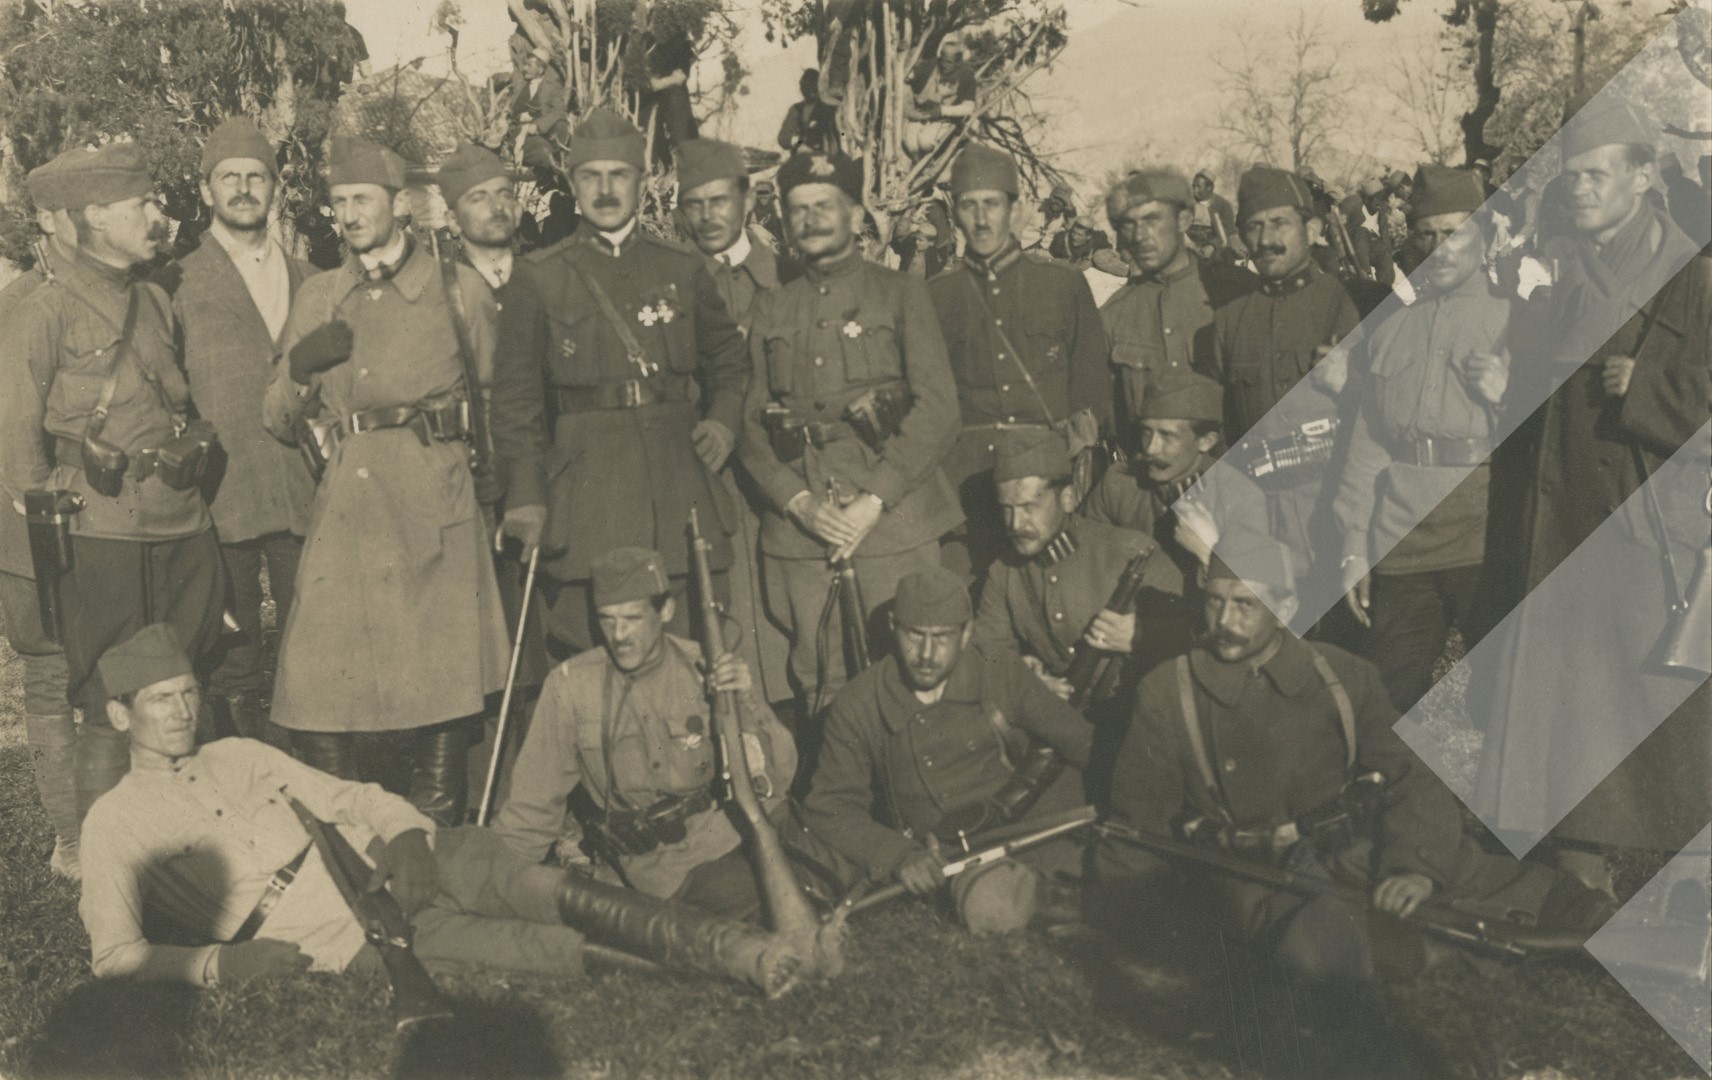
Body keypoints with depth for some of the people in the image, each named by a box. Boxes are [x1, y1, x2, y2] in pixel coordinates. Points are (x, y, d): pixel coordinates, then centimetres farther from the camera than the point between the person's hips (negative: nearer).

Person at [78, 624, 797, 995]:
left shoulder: (238, 756, 21)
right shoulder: (113, 823, 7)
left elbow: (349, 798, 18)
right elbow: (114, 955, -2)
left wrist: (406, 839, -4)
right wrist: (219, 961, -18)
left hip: (394, 873, 5)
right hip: (359, 943, -4)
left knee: (556, 894, -20)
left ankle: (756, 957, -27)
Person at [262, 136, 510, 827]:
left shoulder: (458, 288, 6)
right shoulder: (317, 298, 14)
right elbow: (280, 425, 15)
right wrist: (300, 368, -4)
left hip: (435, 514, -2)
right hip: (343, 519, 2)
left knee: (438, 684, 1)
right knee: (325, 696, -2)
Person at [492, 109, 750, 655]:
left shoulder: (684, 268, 13)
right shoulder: (539, 278, 7)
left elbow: (730, 359, 24)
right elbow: (516, 398, 5)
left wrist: (724, 419, 4)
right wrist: (525, 495, -5)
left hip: (680, 482, 2)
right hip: (584, 485, -2)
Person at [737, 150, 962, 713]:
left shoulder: (900, 293, 8)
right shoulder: (771, 311, 17)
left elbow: (938, 409, -2)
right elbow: (752, 423, 9)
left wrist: (873, 501, -11)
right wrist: (802, 503, -8)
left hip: (892, 520, -2)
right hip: (796, 526, 3)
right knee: (819, 684, 3)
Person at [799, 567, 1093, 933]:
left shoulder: (1006, 680, 3)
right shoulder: (856, 706, 0)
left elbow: (1085, 744, 6)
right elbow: (828, 807, -2)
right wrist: (899, 856, -18)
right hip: (934, 859, 1)